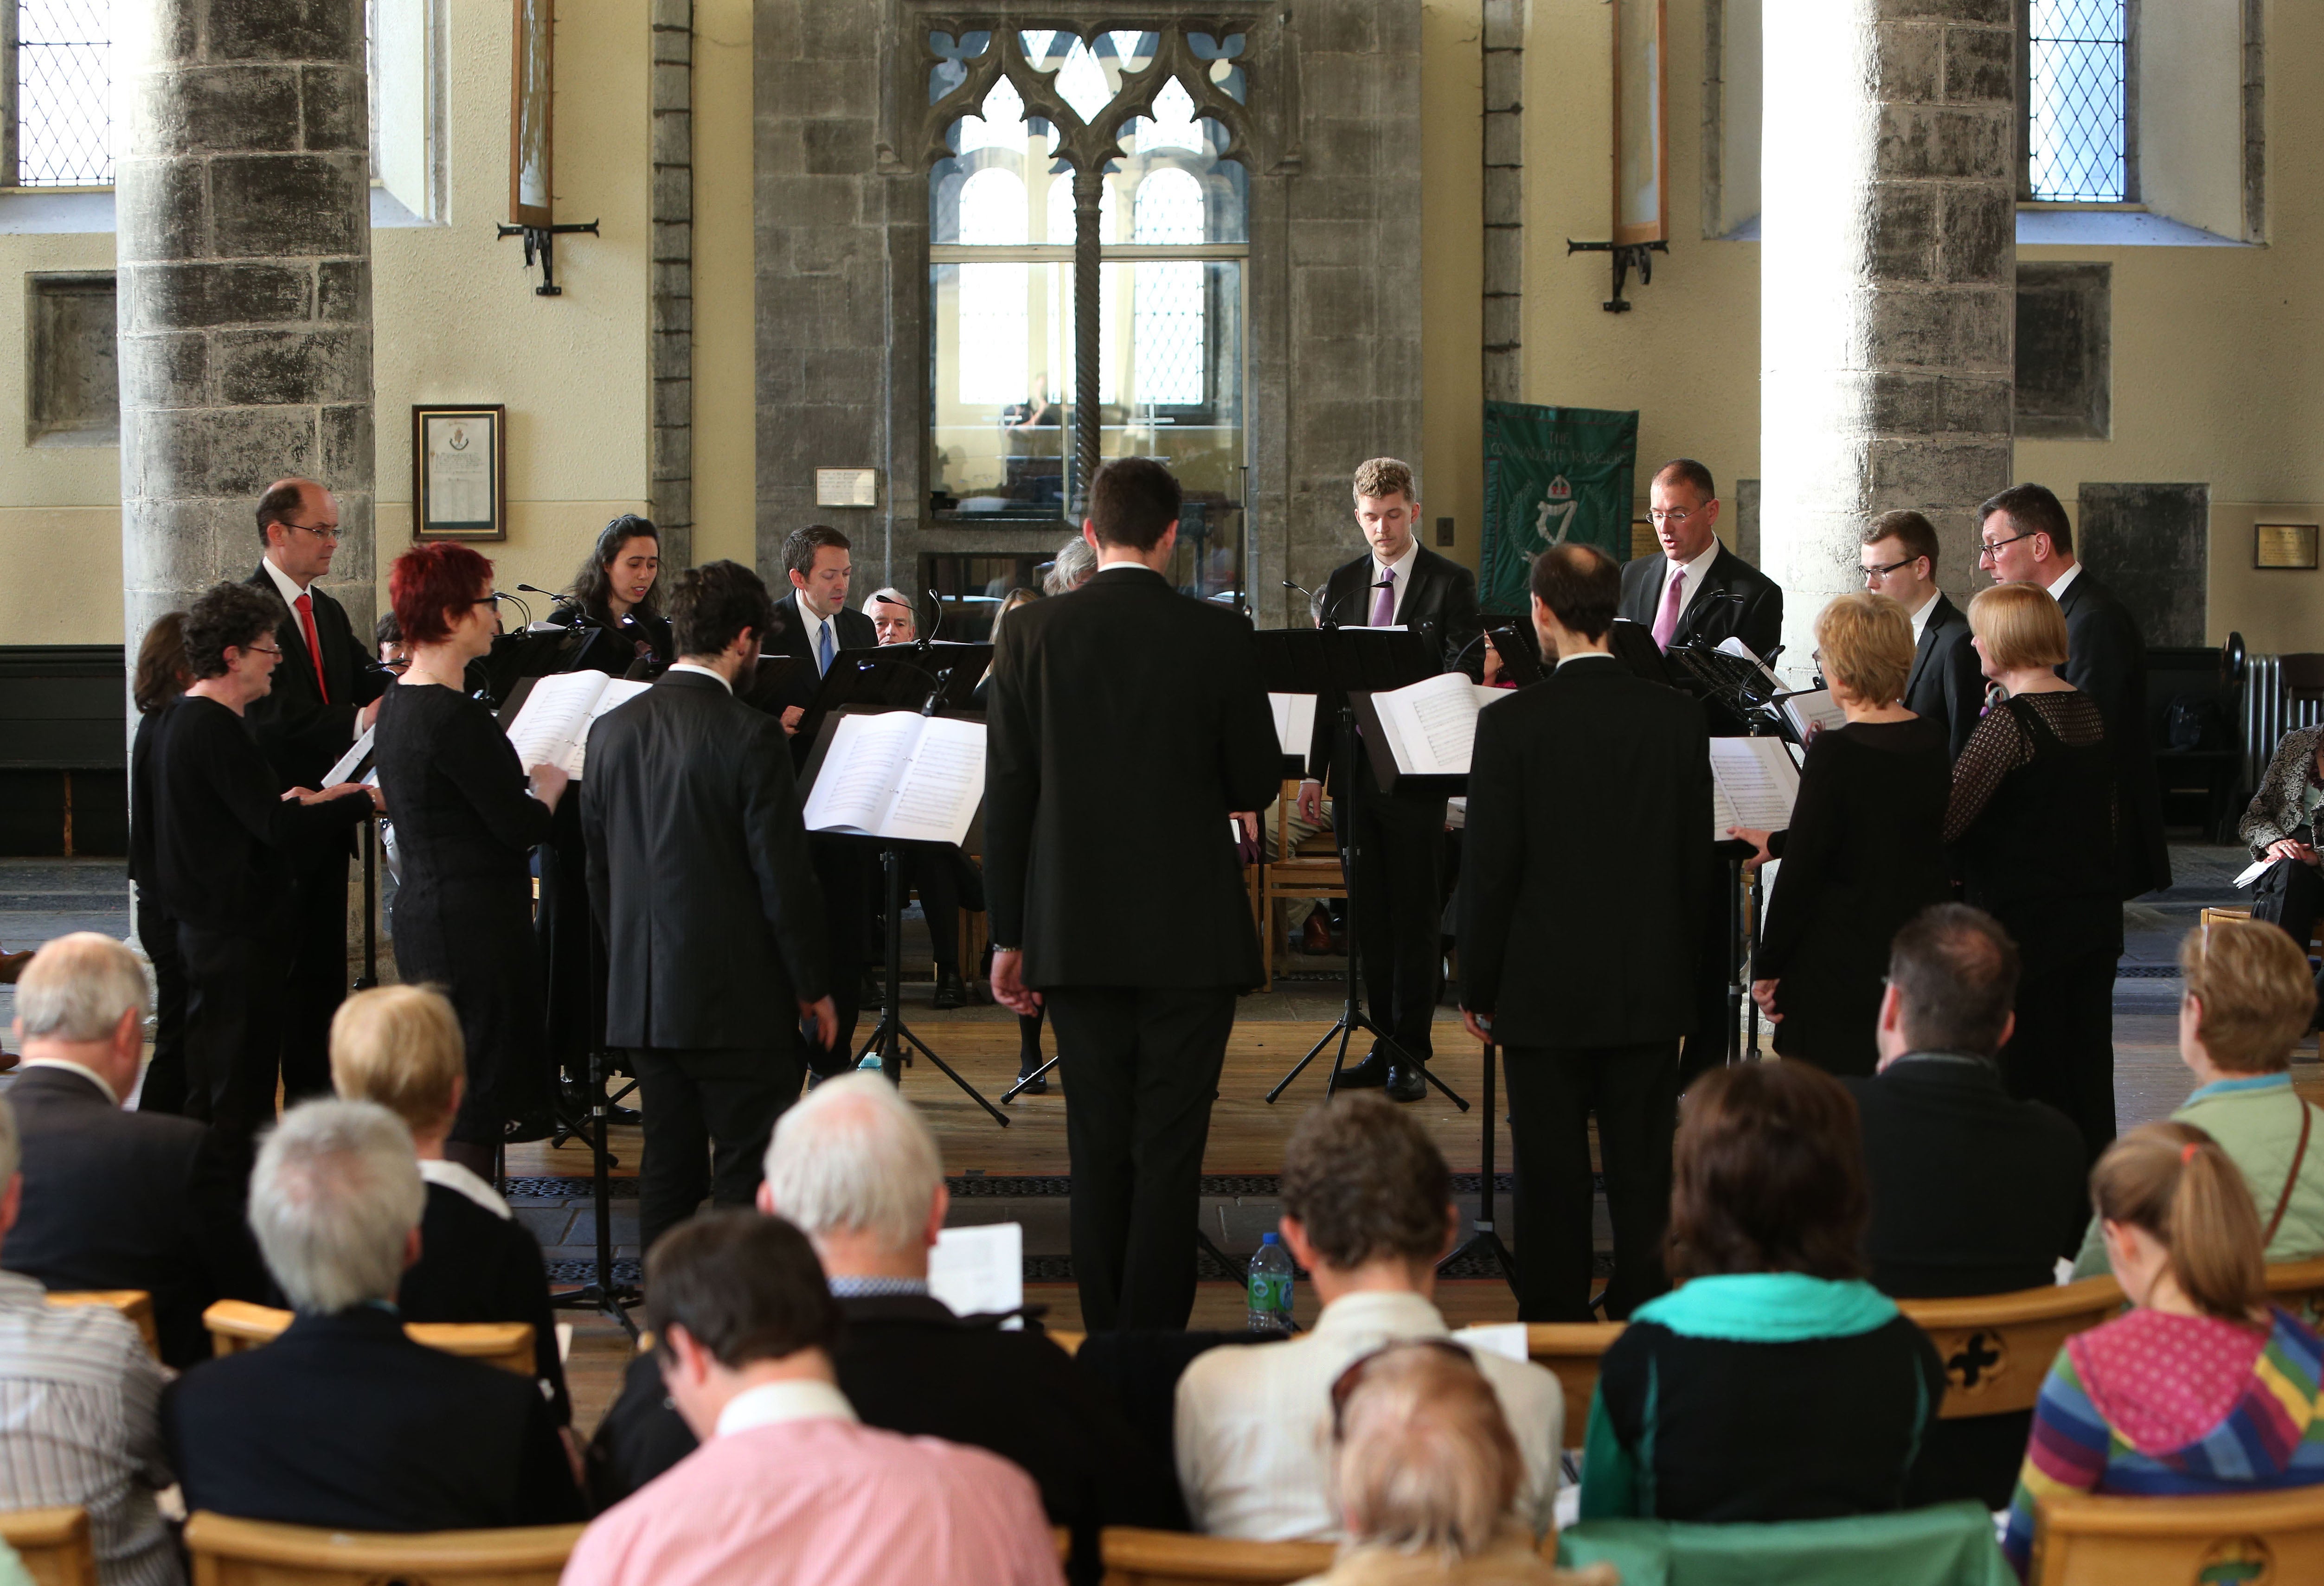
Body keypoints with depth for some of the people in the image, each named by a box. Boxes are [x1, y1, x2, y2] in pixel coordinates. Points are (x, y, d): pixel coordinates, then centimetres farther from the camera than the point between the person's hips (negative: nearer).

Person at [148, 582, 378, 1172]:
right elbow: (275, 828, -26)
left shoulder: (179, 719, 11)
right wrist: (365, 800, -19)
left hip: (204, 926, 11)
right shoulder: (217, 728, -20)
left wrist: (291, 802, 12)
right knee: (240, 1086, -4)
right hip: (239, 934, -10)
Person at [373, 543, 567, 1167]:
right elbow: (523, 828, -17)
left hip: (423, 918, 10)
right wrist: (549, 784, 1)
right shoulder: (455, 717, -20)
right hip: (473, 927, -10)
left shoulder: (397, 705, 10)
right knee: (477, 1110, -2)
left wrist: (521, 779, 11)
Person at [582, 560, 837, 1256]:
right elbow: (784, 876, -13)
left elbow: (598, 867, 12)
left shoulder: (612, 729, 4)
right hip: (738, 998, -6)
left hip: (642, 996, 6)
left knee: (668, 1164, 14)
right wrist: (813, 987, -2)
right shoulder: (751, 737, -15)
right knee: (747, 1172, 0)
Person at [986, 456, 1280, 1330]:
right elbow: (1256, 785, -1)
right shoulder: (1218, 636, -7)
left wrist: (1008, 937, 5)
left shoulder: (1030, 634, -3)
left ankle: (1105, 1338, 16)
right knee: (1170, 1151, 1)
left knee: (1097, 1150, 11)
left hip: (1075, 931, 2)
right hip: (1190, 930, -2)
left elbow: (1007, 794, -1)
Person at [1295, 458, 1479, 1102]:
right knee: (1370, 914, 9)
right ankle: (1385, 1042, 17)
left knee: (1415, 915, -1)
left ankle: (1411, 1050, 3)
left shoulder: (1450, 583, -1)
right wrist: (1315, 770, 9)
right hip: (1356, 772, 5)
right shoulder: (1343, 583, 12)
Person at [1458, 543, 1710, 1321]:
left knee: (1552, 1173, 5)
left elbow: (1491, 871, -9)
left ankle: (1555, 1325, 11)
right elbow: (1697, 860, 4)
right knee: (1642, 1170, 11)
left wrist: (1476, 986, 2)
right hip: (1652, 991, 3)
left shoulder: (1512, 723, -13)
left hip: (1546, 992, -3)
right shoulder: (1678, 716, -2)